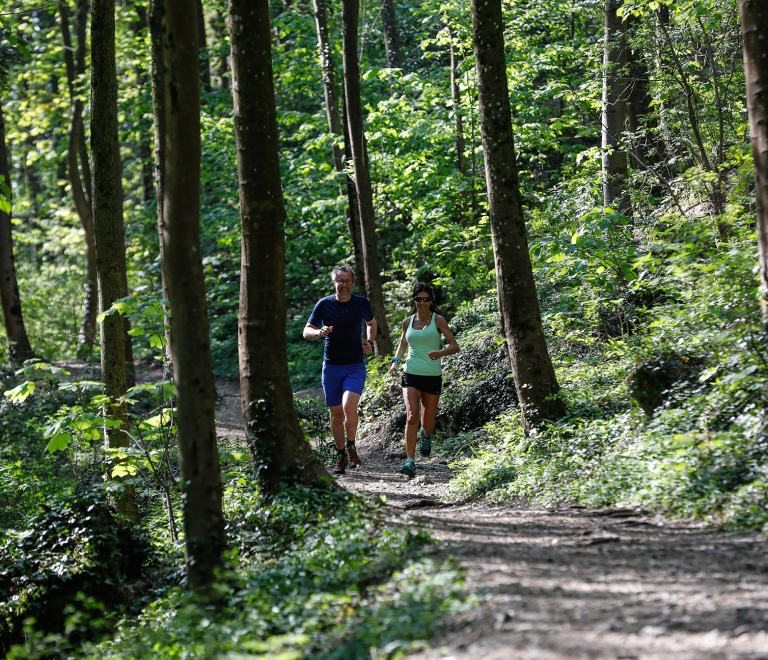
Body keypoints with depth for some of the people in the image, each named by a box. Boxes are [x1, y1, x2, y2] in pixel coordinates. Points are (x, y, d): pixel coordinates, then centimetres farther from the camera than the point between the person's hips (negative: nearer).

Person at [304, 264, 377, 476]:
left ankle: (351, 446, 4)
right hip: (331, 367, 1)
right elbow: (306, 332, 0)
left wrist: (369, 342, 0)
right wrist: (319, 333, -23)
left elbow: (371, 323, 18)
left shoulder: (362, 303, -1)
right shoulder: (324, 304, -4)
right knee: (336, 414, 6)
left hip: (355, 366, -1)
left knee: (349, 408, -21)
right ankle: (341, 456, 23)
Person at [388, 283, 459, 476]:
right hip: (411, 374, 1)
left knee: (428, 424, 8)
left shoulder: (438, 320, -2)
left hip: (432, 376, -1)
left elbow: (455, 346, -6)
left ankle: (426, 436, 46)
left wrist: (440, 353, -26)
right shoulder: (408, 322, 7)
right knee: (411, 417, -19)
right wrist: (395, 361, 8)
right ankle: (410, 461, -20)